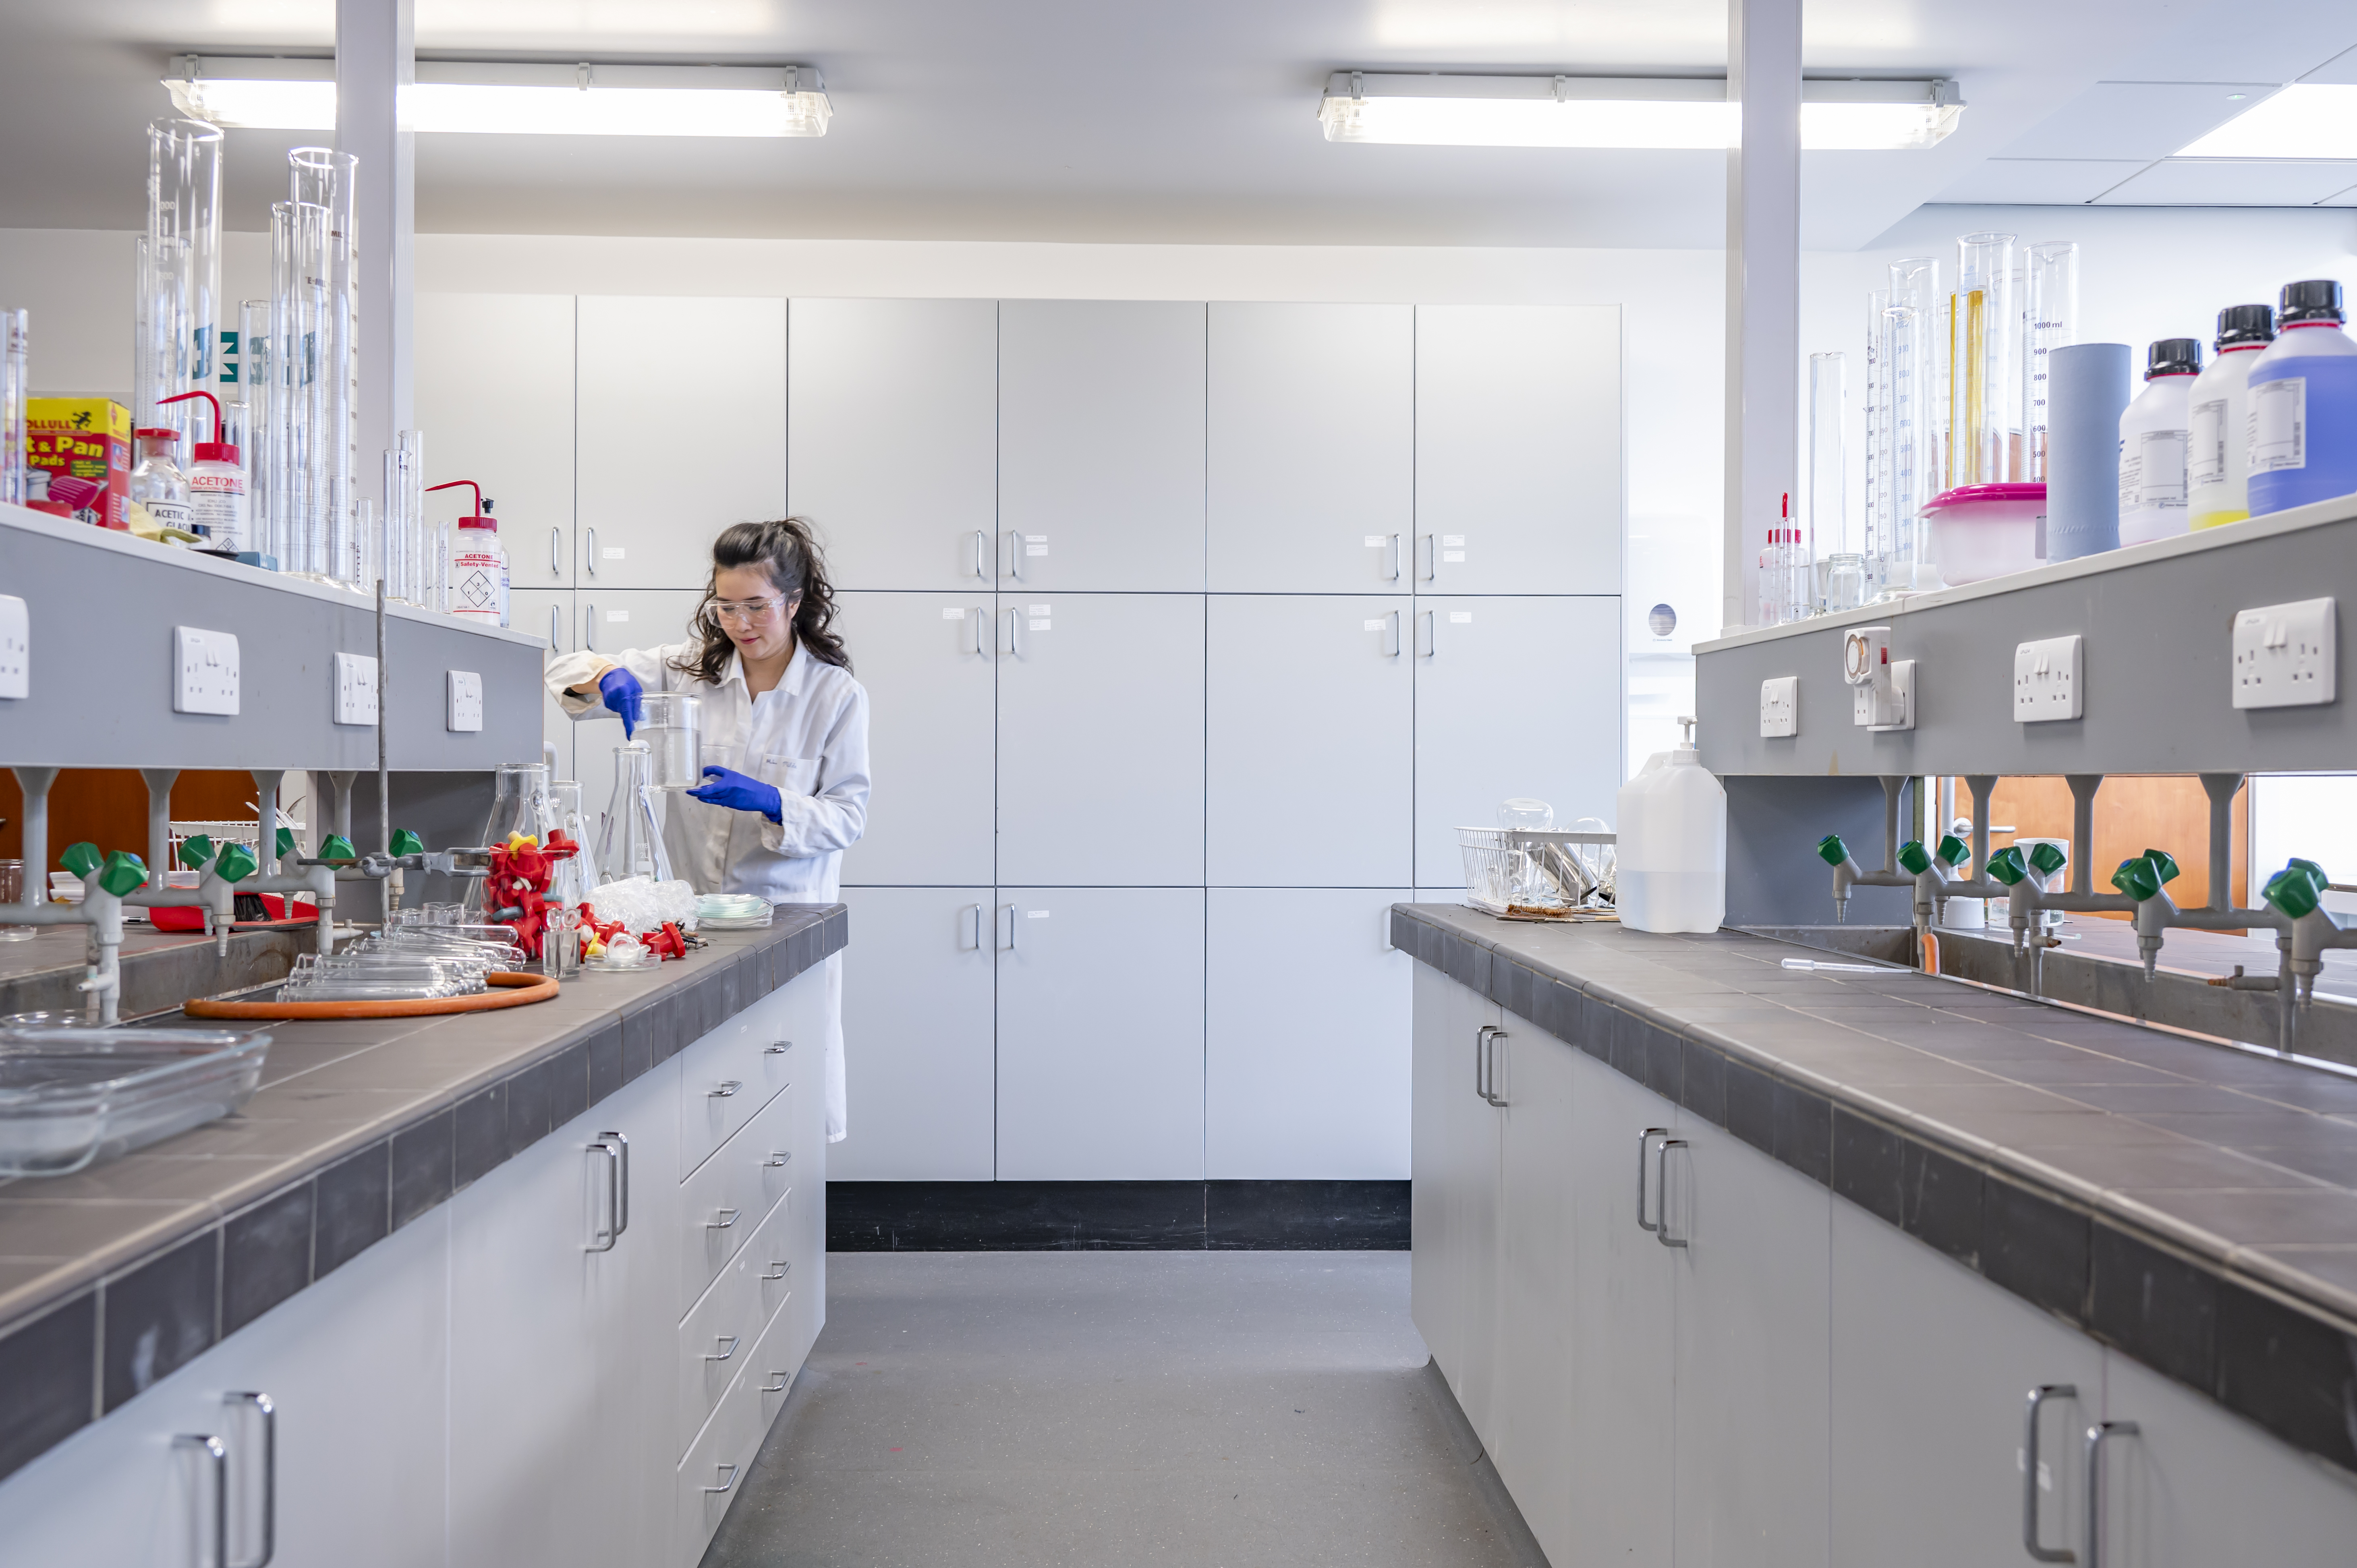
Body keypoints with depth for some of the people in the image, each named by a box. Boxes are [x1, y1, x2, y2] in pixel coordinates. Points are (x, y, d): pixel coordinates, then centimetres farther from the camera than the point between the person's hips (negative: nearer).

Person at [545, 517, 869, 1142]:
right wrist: (608, 675, -17)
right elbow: (564, 673, 6)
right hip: (691, 906, 2)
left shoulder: (837, 694, -2)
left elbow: (847, 815, -5)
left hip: (787, 910, -2)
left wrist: (770, 803, -23)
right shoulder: (687, 670, 5)